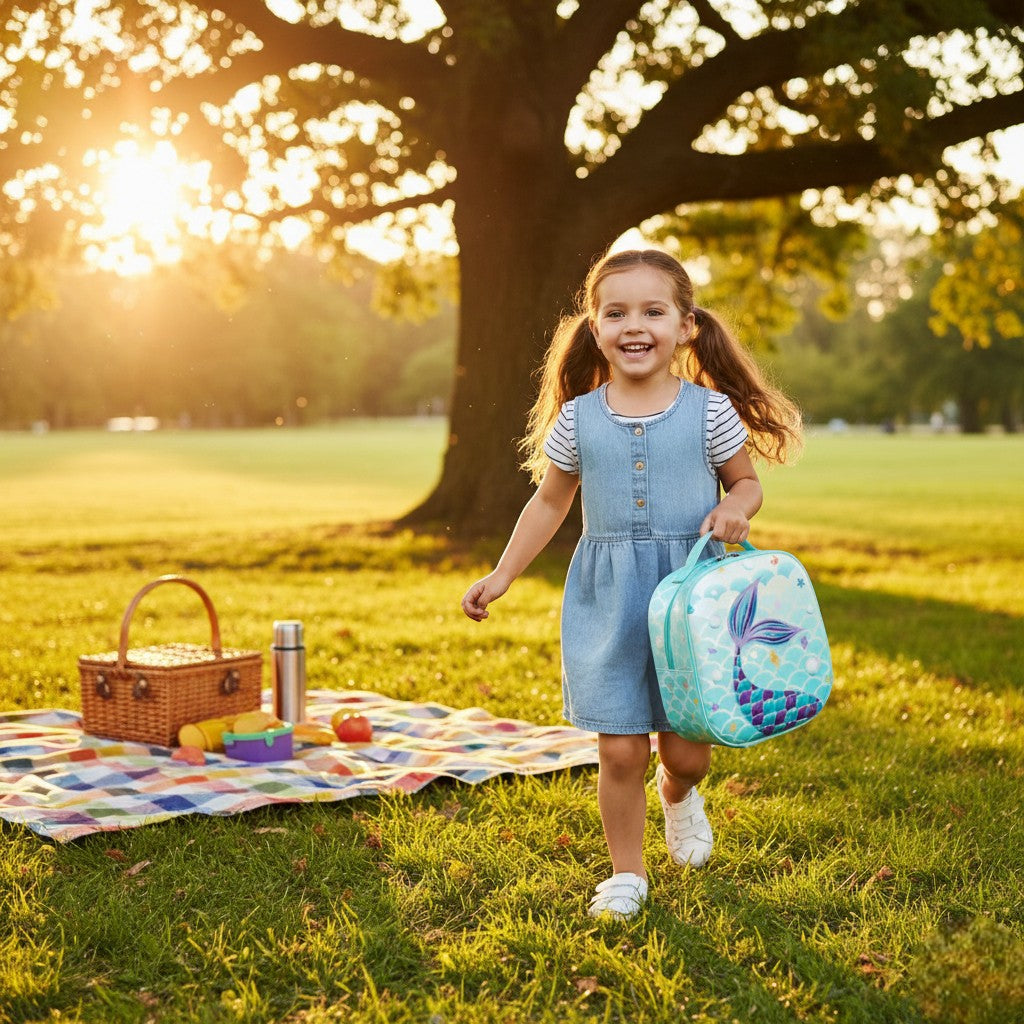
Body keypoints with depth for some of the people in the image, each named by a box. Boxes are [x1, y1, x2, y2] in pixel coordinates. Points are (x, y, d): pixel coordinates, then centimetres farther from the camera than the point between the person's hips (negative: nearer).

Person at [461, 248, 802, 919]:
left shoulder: (710, 410, -3)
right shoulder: (577, 418, 1)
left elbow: (747, 481, 10)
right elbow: (549, 502, 13)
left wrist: (735, 511, -13)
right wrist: (502, 575, 12)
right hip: (607, 597, 1)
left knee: (686, 749, 5)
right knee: (620, 750, -1)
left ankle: (678, 795, 43)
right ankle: (627, 873, 20)